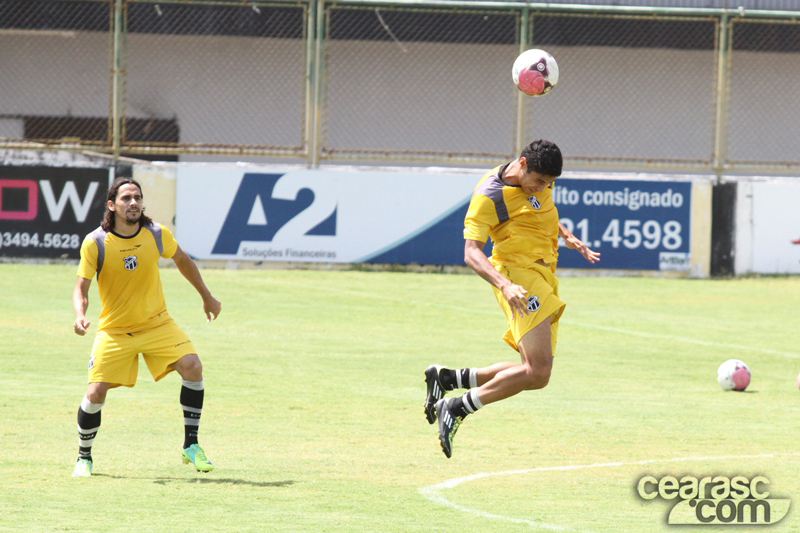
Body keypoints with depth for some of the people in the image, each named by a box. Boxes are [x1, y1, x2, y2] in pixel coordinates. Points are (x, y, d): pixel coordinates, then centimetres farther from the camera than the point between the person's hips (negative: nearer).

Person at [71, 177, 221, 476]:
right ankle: (84, 458, 16)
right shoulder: (95, 243, -15)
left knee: (192, 367, -20)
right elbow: (81, 287, -10)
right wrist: (80, 315, -31)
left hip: (157, 323, 2)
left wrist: (206, 297, 21)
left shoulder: (157, 234, -7)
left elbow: (182, 260, 13)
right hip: (114, 330, -2)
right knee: (95, 393, -10)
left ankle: (191, 446, -8)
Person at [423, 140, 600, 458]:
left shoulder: (538, 182, 9)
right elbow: (472, 253, -23)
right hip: (518, 276, -9)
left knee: (533, 373, 6)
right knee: (537, 374, -21)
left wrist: (567, 237, 17)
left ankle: (444, 378, 14)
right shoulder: (489, 196, -16)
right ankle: (457, 409, -11)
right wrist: (505, 285, -38)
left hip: (543, 279, 9)